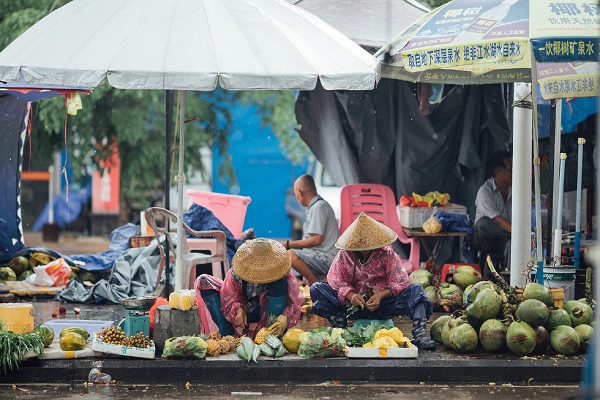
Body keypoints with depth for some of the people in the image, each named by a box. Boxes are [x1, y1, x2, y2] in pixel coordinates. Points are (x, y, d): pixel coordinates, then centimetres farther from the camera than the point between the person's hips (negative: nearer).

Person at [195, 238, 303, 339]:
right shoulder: (236, 273, -22)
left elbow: (294, 302, -27)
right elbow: (230, 297, -13)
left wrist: (283, 320, -46)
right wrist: (239, 309, -36)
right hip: (244, 311, 2)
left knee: (280, 282, -33)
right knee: (204, 282, -15)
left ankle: (274, 335, -28)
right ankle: (226, 333, -19)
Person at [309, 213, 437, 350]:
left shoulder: (387, 254, -4)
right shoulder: (344, 255, -2)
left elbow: (400, 282, -10)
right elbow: (337, 282, -9)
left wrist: (380, 296, -28)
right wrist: (350, 296, -30)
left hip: (383, 304, -1)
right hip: (354, 305, 1)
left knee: (416, 290, -23)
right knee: (316, 289, -18)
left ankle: (419, 334, -36)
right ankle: (340, 330, -29)